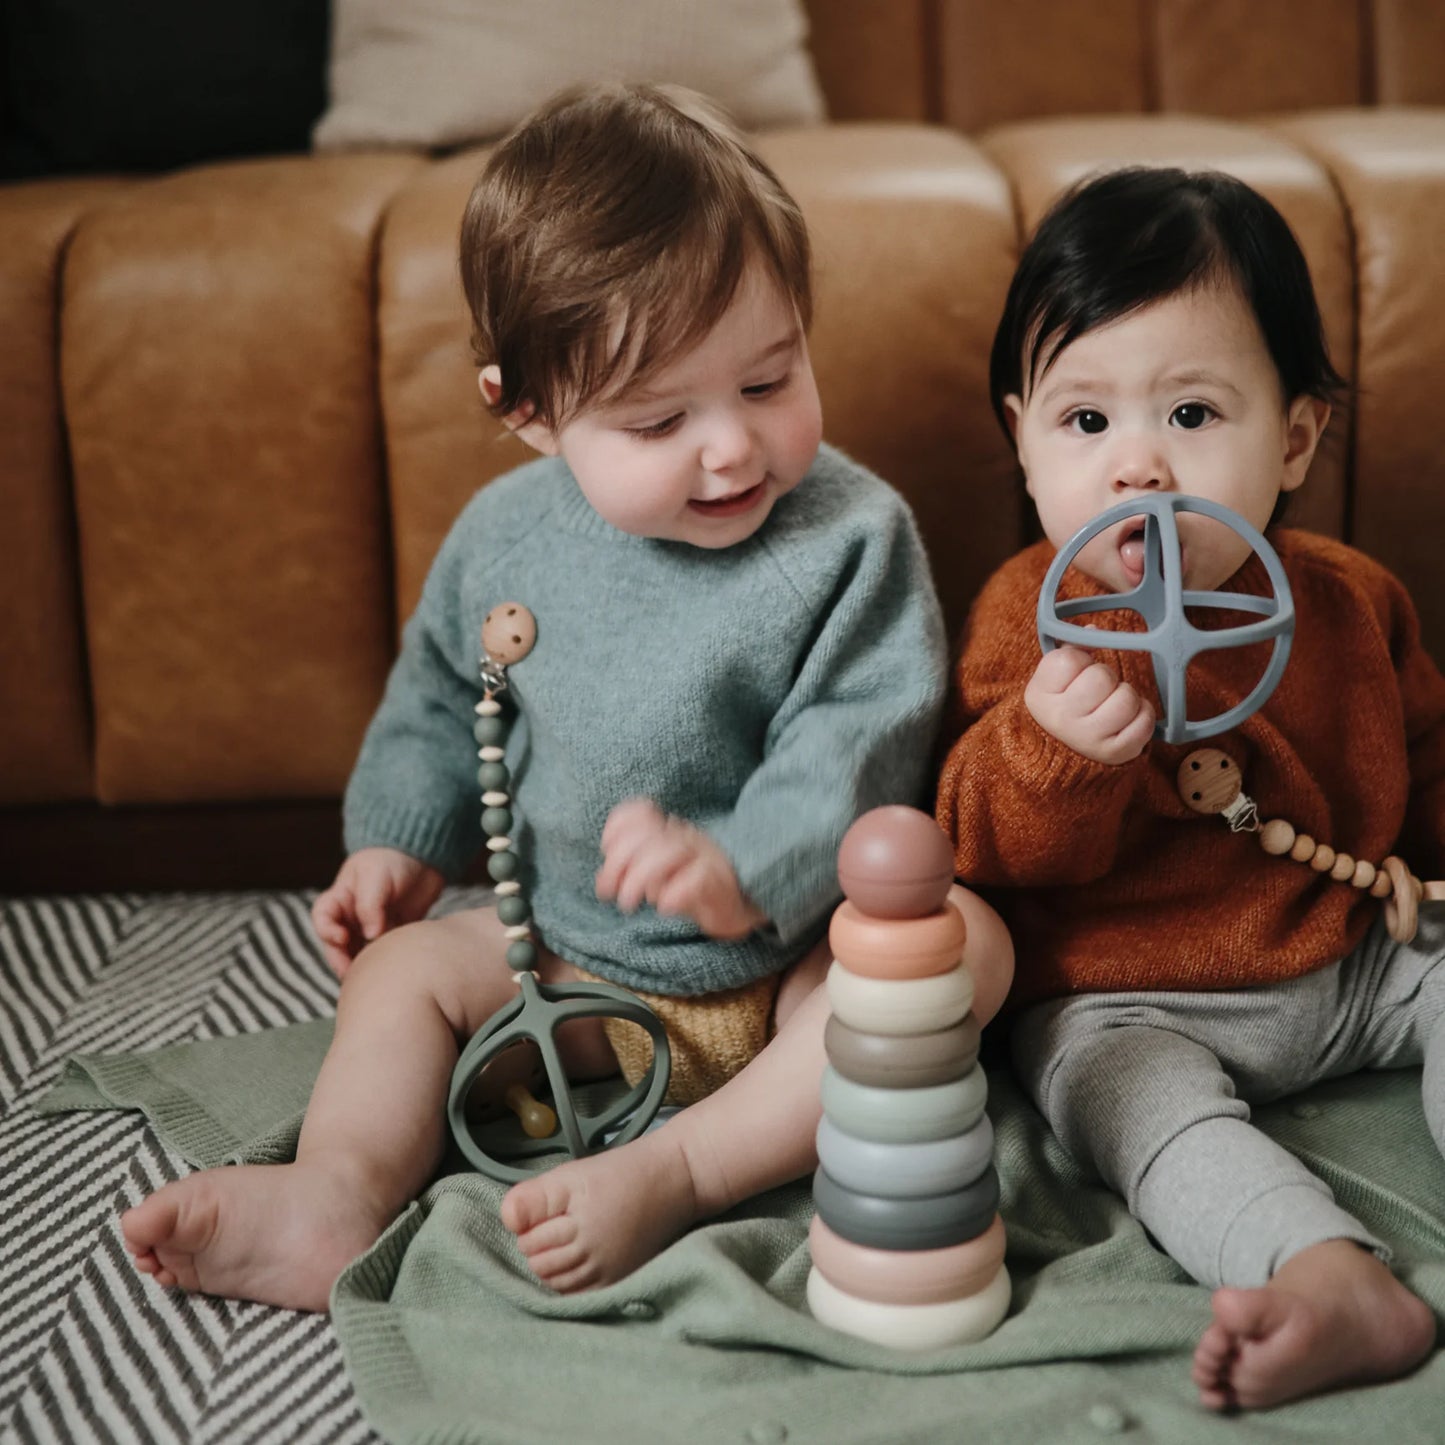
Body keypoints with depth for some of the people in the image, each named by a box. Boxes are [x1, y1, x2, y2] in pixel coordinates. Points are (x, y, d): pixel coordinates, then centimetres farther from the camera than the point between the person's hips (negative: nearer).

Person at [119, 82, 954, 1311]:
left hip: (793, 949, -4)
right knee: (406, 962, -3)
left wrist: (744, 871, -35)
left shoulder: (851, 538, -16)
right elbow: (442, 688, 14)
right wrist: (402, 841, 7)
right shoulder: (508, 537, -4)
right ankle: (344, 1189, -16)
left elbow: (857, 745, -21)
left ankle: (676, 1172, -34)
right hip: (573, 955, 4)